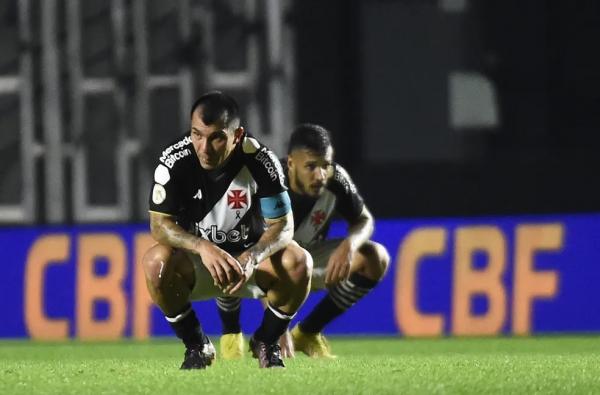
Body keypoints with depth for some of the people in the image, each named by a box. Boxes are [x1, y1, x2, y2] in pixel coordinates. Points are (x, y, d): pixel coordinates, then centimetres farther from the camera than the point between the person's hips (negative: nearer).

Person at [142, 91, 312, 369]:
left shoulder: (260, 161, -19)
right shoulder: (175, 160, -19)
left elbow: (283, 226, -16)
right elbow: (159, 224, -20)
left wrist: (251, 257, -37)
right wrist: (203, 247, -39)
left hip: (249, 260, 0)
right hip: (197, 263, 0)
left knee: (298, 261, -29)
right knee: (156, 261, -32)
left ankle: (266, 341, -1)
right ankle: (196, 345, -7)